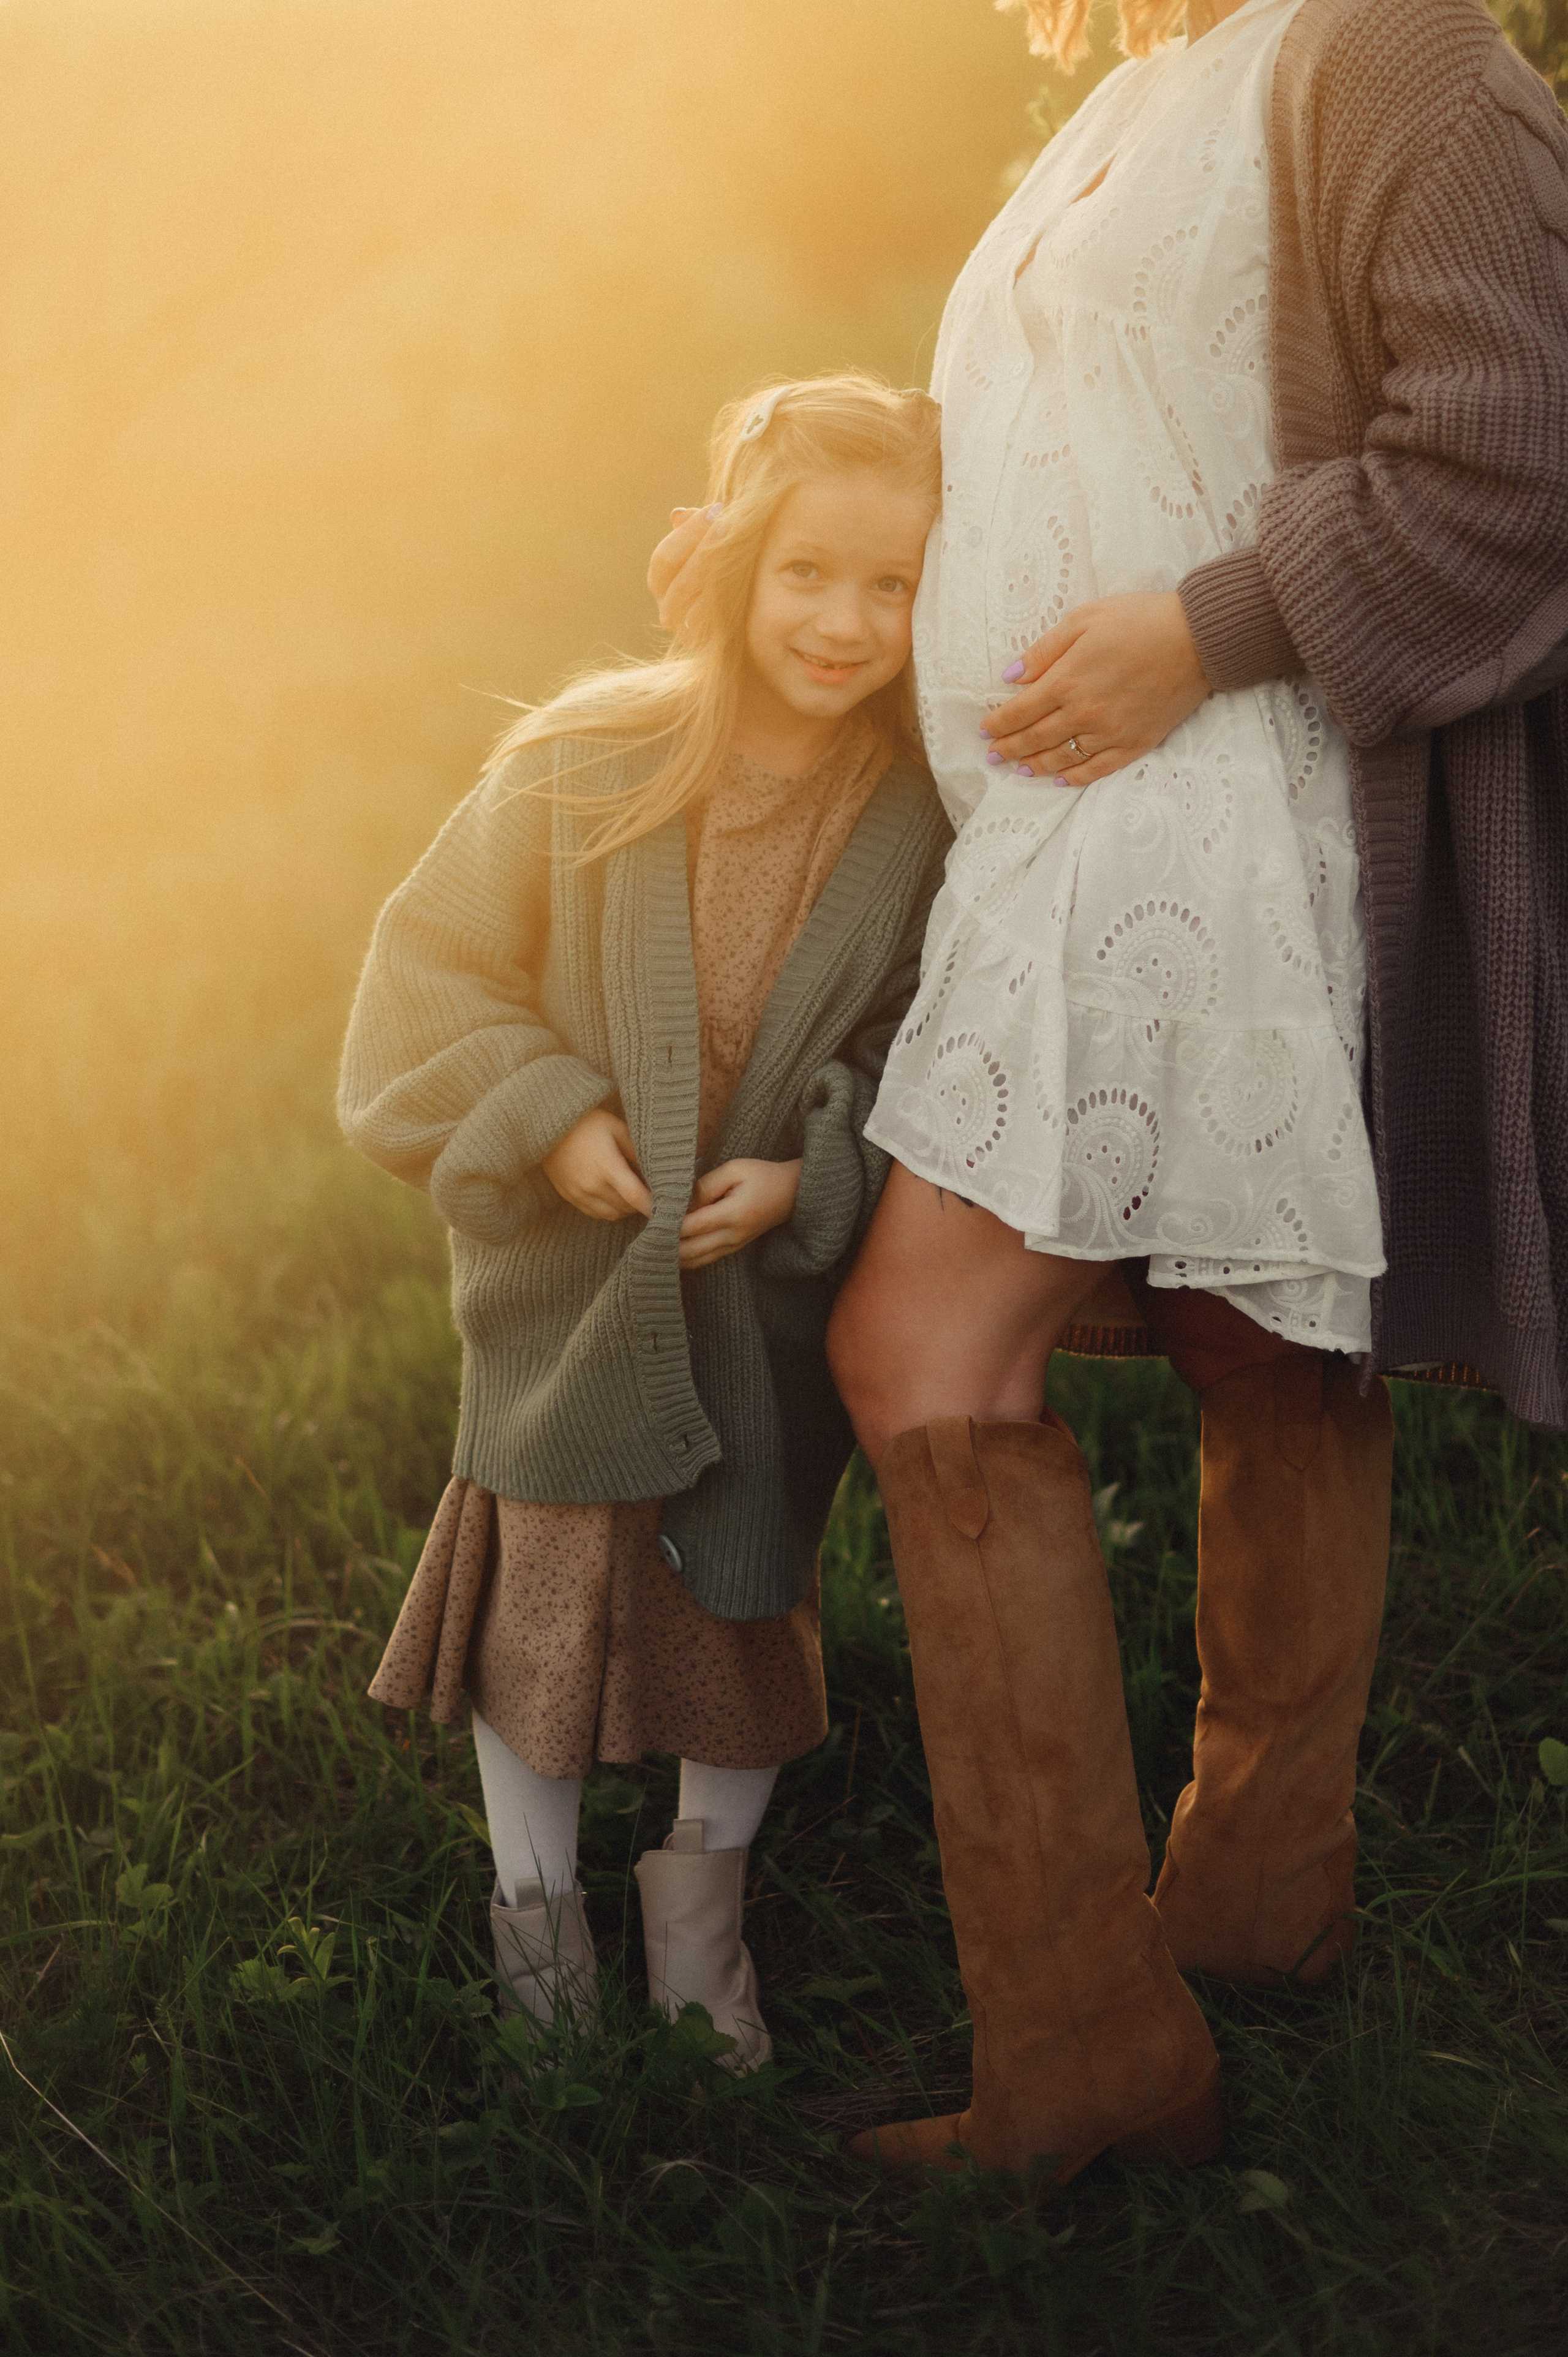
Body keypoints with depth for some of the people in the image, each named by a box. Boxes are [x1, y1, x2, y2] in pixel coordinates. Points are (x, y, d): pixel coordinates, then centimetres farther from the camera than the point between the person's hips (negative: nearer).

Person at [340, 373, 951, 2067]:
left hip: (777, 1292, 1)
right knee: (541, 1594, 8)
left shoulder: (927, 820, -12)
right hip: (568, 1278, -1)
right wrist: (544, 1116, -19)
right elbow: (436, 973, -8)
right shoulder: (586, 764, -14)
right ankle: (534, 1899, 31)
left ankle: (702, 1898, 37)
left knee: (748, 1603, 13)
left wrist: (810, 1177, -19)